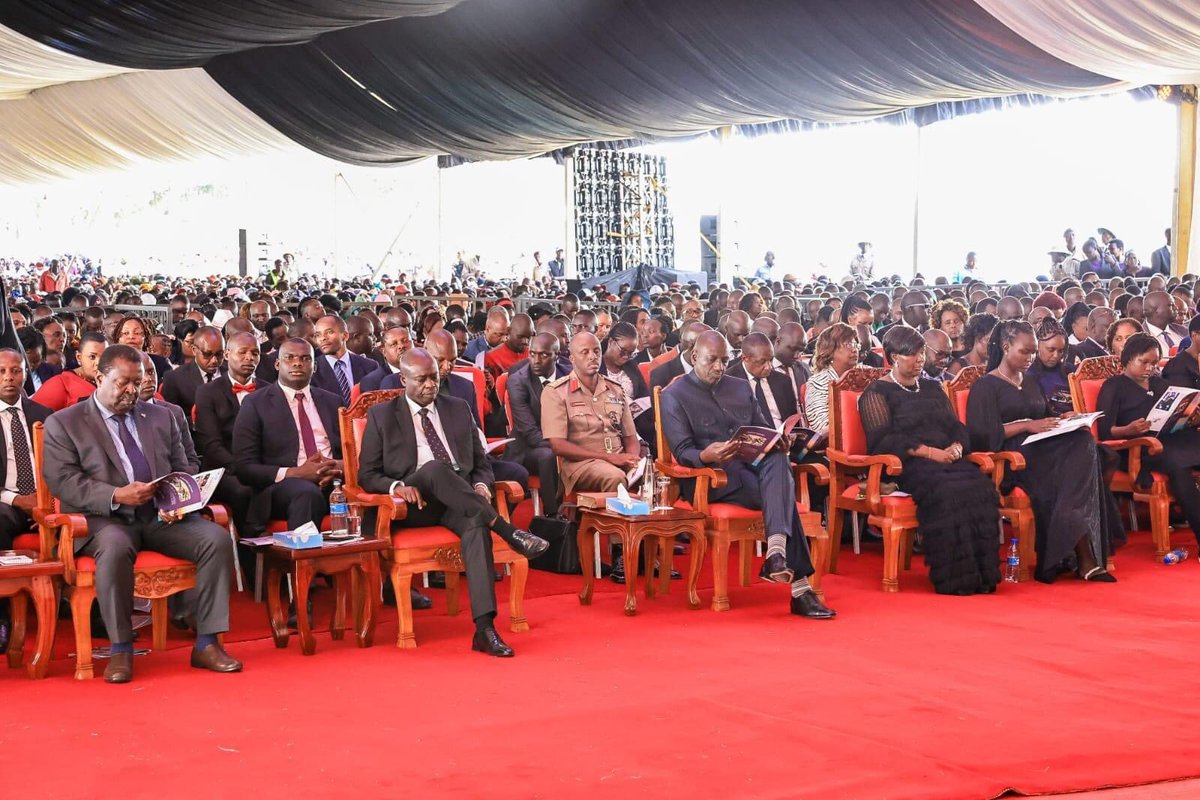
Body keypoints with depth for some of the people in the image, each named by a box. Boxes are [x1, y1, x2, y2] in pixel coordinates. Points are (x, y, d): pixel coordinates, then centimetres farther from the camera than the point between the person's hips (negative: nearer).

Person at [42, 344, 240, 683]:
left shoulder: (161, 417, 21)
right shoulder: (63, 423, 8)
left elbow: (183, 470, 19)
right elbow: (61, 480, -4)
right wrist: (116, 496, -19)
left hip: (162, 517, 4)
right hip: (105, 520, -4)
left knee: (217, 537, -23)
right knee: (115, 545, -39)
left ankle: (206, 644, -17)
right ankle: (121, 649, -25)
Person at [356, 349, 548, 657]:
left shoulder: (458, 409, 19)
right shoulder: (382, 415, 10)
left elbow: (481, 463, 20)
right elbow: (367, 475, 7)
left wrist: (481, 485, -5)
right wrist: (397, 486, -16)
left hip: (460, 502, 2)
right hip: (415, 503, -2)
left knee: (477, 523, -35)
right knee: (435, 468, -37)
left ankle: (485, 628, -45)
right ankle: (507, 530, -34)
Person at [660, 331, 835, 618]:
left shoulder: (741, 388, 24)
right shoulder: (674, 396, 5)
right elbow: (682, 452, -6)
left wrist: (778, 442, -6)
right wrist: (705, 456, -30)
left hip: (754, 466, 5)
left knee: (778, 459, -33)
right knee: (782, 496, -31)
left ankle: (776, 550, -46)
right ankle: (799, 587, -35)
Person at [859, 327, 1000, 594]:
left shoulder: (932, 388, 27)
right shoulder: (878, 392, 7)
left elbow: (957, 428, 21)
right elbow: (883, 441, -7)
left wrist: (956, 447, -4)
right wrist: (930, 452, -15)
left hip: (949, 460, 6)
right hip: (907, 466, -6)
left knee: (981, 487, -27)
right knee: (946, 491, -36)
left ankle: (981, 575, -29)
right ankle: (955, 579, -33)